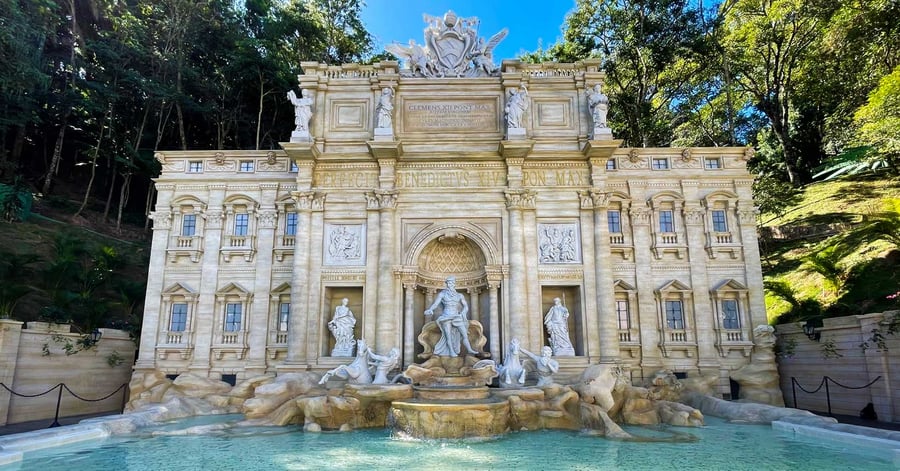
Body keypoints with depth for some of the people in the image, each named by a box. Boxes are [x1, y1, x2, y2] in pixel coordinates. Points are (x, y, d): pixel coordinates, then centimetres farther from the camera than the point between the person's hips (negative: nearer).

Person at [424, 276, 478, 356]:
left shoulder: (459, 295, 10)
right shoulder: (442, 294, 3)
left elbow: (466, 306, 10)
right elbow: (435, 303, -6)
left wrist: (463, 313, -9)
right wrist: (430, 310, -25)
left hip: (456, 317, 3)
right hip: (446, 317, -3)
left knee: (465, 334, -6)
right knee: (448, 336, -11)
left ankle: (469, 350, -4)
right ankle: (451, 352, -9)